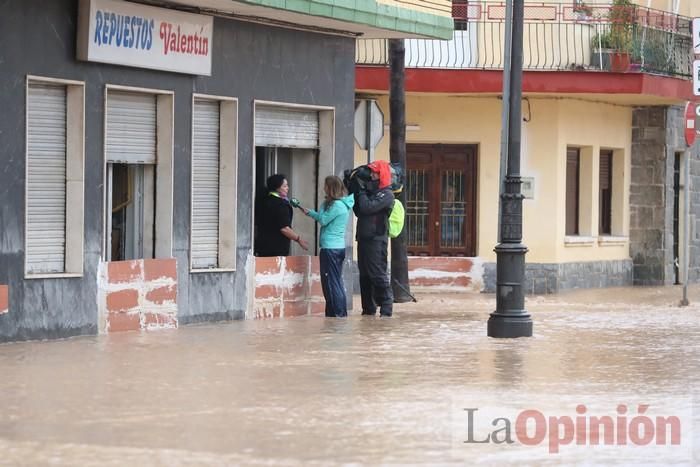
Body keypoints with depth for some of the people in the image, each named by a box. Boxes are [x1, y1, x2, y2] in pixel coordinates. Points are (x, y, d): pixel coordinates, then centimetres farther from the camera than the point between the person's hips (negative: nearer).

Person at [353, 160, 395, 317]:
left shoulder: (386, 195, -7)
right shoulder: (370, 192, 18)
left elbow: (367, 207, -20)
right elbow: (359, 211, 16)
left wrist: (361, 192, -7)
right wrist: (355, 193, 9)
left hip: (377, 240, -9)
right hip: (364, 238, 9)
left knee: (378, 275, -10)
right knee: (364, 275, 9)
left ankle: (386, 308, -8)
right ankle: (368, 308, 14)